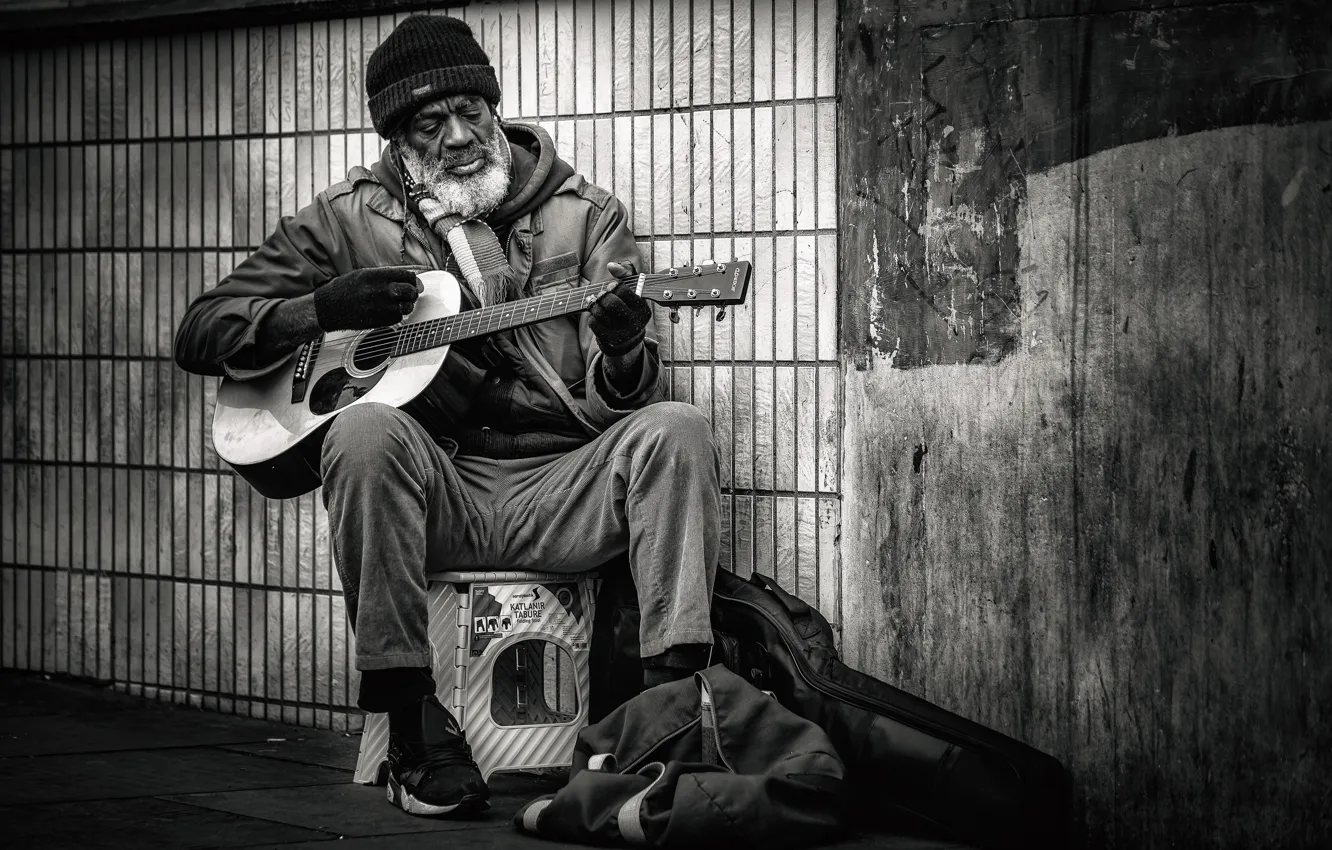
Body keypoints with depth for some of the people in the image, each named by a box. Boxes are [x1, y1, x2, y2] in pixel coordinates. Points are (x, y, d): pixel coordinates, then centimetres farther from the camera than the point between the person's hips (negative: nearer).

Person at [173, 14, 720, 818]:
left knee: (675, 429, -26)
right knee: (368, 431, -33)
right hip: (434, 491, 0)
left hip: (561, 493, 1)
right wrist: (321, 309, -8)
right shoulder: (351, 218, 8)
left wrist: (623, 357, -24)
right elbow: (200, 333, 9)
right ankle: (412, 726, -26)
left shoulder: (586, 215, 7)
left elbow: (614, 405, 1)